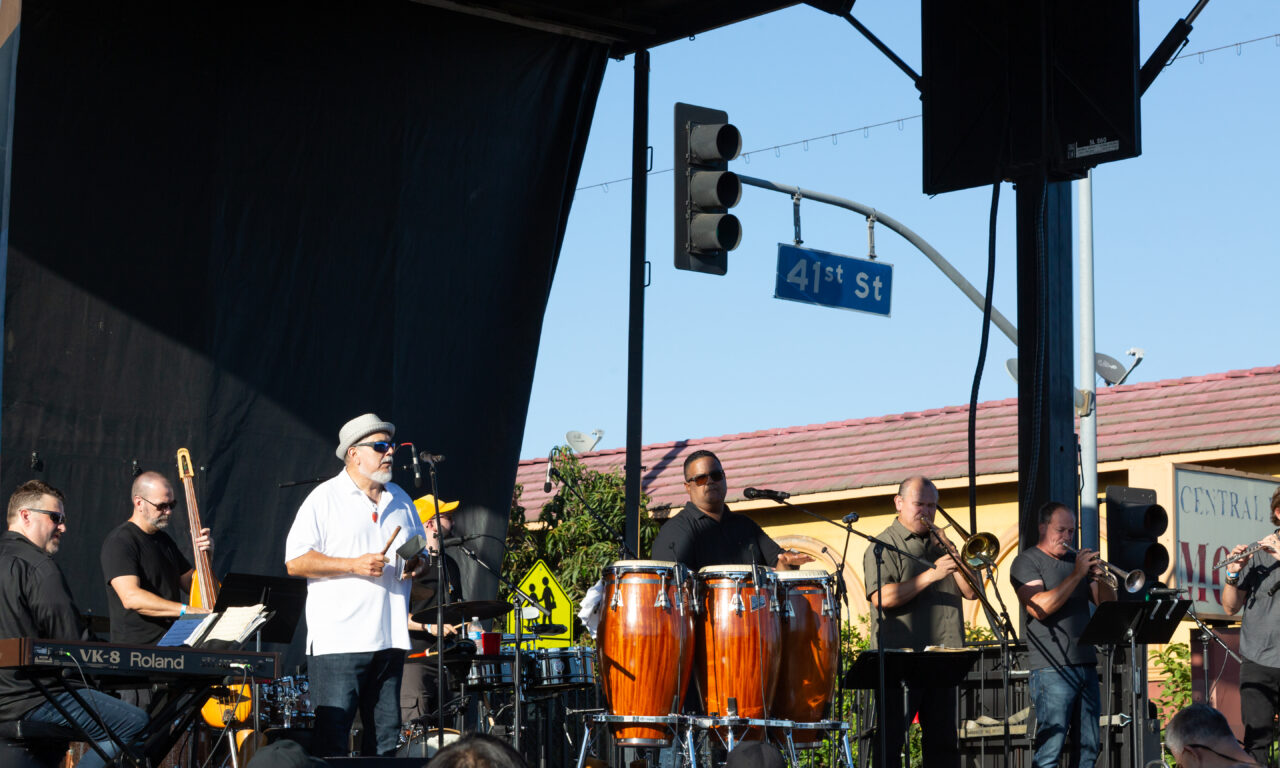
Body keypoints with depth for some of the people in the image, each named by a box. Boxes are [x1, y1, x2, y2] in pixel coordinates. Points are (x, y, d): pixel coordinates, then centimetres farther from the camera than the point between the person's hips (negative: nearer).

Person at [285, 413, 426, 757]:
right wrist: (353, 565, -17)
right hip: (338, 639, -6)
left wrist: (416, 564, 5)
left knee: (386, 738, 8)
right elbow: (295, 561, -9)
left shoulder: (400, 500, 17)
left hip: (389, 639, 6)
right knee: (331, 739, -8)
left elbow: (419, 550, 29)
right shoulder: (325, 498, -4)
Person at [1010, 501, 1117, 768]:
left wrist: (1101, 578, -5)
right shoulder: (1027, 561, 0)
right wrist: (1077, 575, -16)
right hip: (1051, 667, -7)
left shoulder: (1076, 560, 19)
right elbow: (1039, 608, -16)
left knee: (1088, 746, 6)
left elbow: (1107, 603, 16)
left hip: (1085, 664, 7)